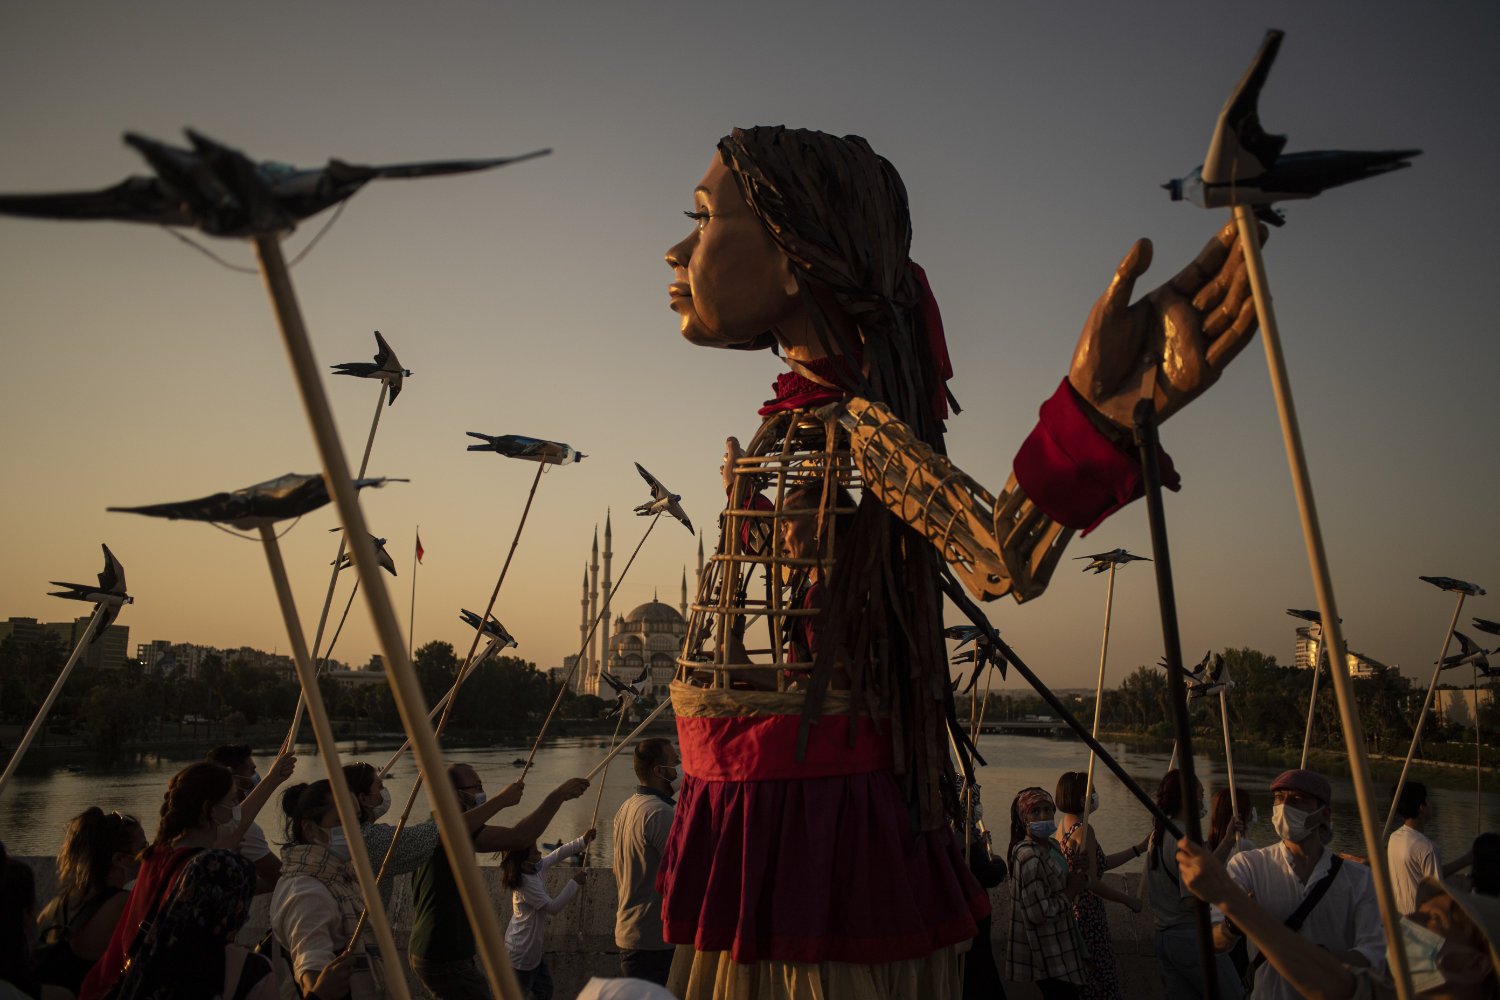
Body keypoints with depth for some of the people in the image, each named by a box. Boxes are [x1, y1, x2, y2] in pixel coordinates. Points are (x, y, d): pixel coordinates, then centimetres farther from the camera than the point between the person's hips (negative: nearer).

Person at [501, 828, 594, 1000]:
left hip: (532, 946, 9)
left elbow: (557, 855, 9)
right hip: (522, 951, -9)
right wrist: (574, 883, -18)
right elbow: (554, 907, -24)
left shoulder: (534, 868, -2)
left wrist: (583, 841, 3)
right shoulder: (526, 883, -27)